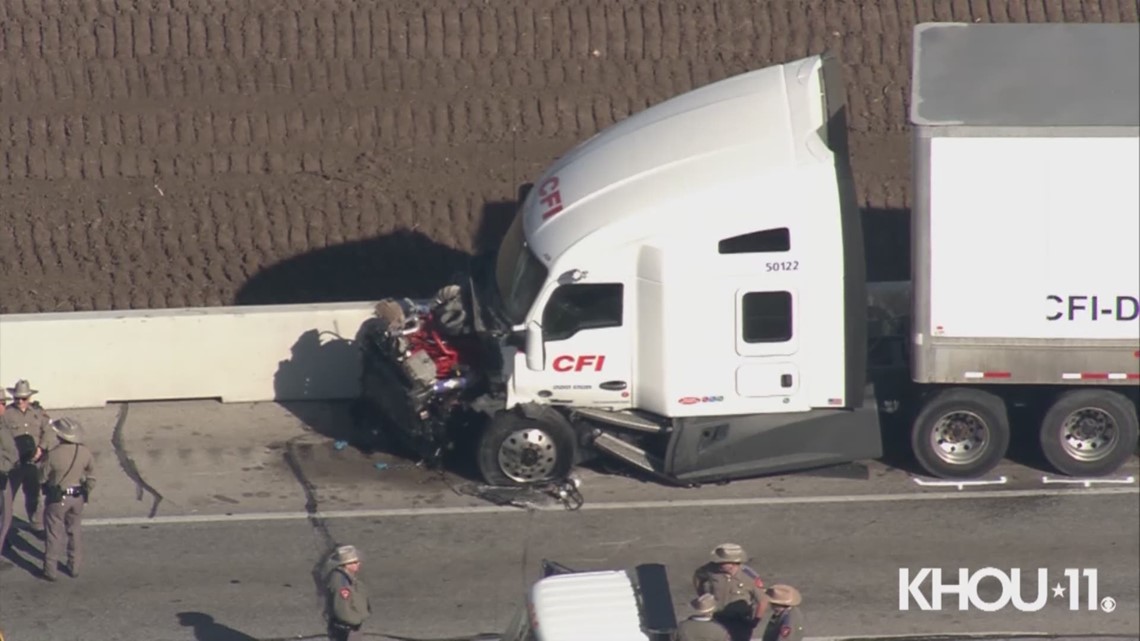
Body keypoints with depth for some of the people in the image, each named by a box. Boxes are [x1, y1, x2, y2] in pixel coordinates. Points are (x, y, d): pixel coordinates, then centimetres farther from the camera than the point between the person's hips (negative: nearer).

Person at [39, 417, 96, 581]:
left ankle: (50, 570, 15)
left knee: (54, 535, 9)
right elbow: (91, 479, 0)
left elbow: (42, 478, -12)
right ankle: (74, 566, 27)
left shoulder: (53, 455, -25)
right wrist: (86, 494, 16)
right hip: (77, 498, 4)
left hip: (57, 499, -4)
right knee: (74, 532, 20)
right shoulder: (85, 453, -12)